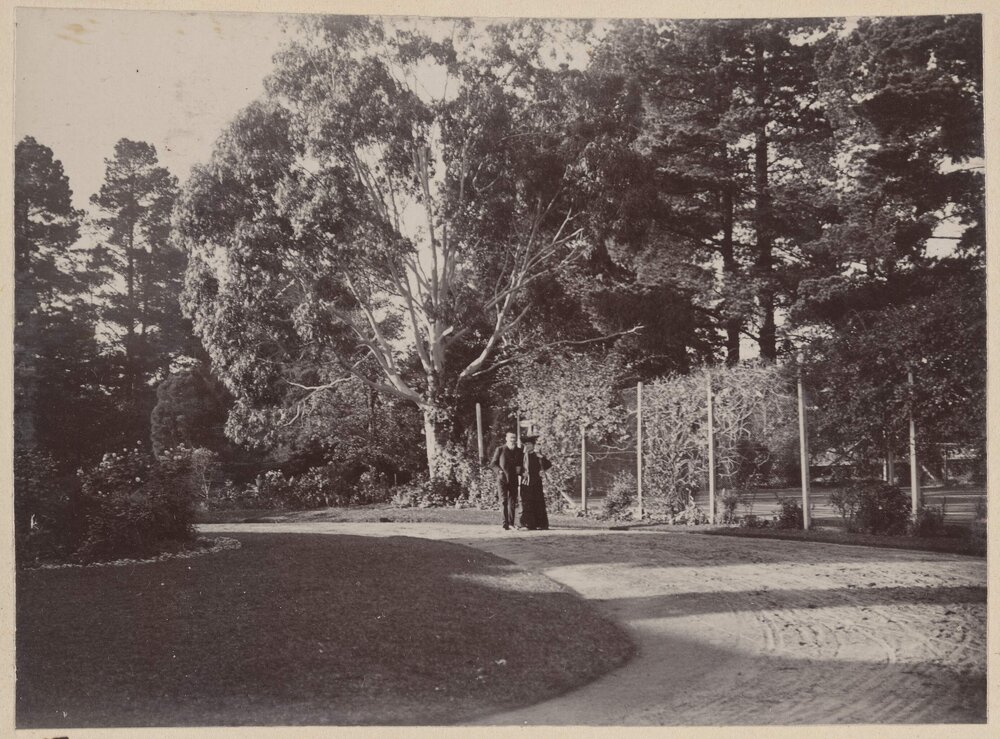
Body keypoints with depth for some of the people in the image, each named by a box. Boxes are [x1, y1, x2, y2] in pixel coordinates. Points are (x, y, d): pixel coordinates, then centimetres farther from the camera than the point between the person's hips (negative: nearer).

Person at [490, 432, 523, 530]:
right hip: (502, 479, -3)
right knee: (504, 501, -7)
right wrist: (500, 471, -13)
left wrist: (519, 472, -5)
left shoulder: (519, 452, 6)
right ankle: (505, 523, -8)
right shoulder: (500, 450, -2)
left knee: (513, 501, 5)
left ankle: (511, 522, 15)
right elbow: (493, 463, 2)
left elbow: (521, 465, 15)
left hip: (513, 479, 3)